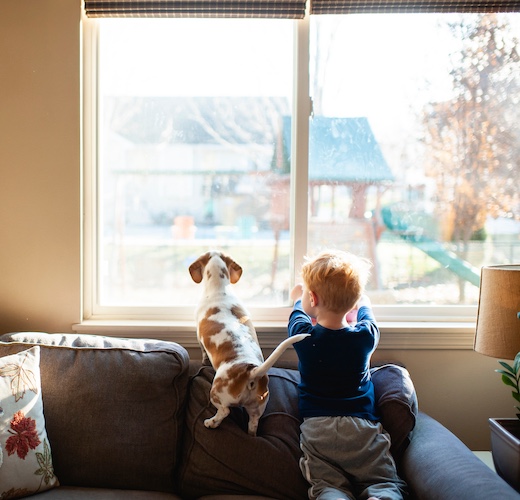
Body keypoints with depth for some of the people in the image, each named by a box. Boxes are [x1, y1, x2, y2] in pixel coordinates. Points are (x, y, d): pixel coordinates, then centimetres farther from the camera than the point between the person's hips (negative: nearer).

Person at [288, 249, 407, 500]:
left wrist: (299, 297, 44)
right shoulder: (366, 336, -2)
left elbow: (299, 310, 21)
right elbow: (365, 306, 23)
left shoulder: (303, 335, -4)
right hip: (362, 426, 1)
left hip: (316, 427, 0)